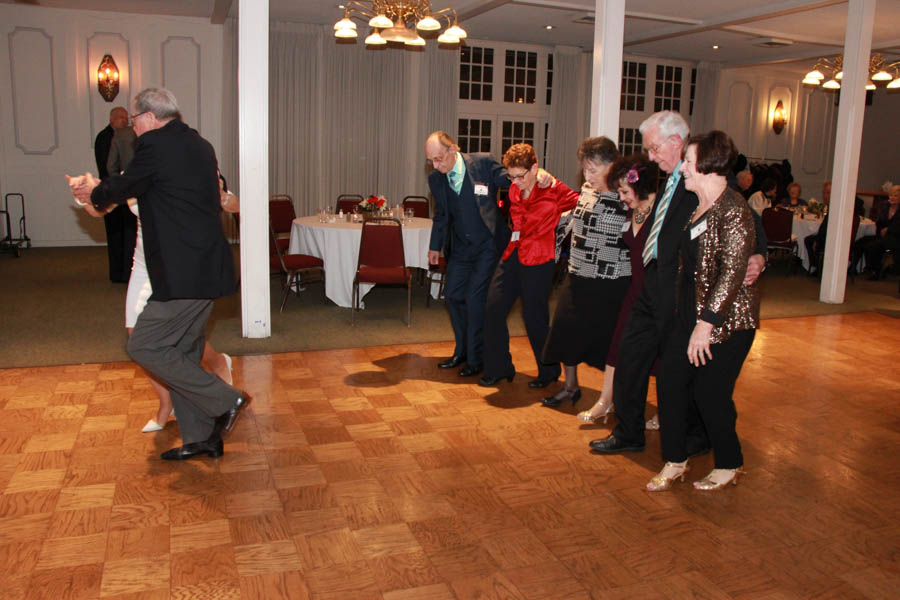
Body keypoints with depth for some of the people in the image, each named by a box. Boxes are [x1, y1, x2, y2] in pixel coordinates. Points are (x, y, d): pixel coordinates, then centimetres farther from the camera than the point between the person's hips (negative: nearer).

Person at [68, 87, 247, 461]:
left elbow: (121, 188, 2)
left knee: (144, 346, -2)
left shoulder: (154, 144, -11)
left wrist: (93, 194, 24)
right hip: (206, 267, 10)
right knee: (183, 352, 15)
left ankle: (224, 400, 1)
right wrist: (102, 193, 36)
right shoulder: (200, 146, 16)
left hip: (185, 273, -10)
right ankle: (201, 438, 23)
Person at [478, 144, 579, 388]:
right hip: (512, 256, 6)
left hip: (538, 260, -6)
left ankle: (549, 371, 21)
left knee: (534, 317, -1)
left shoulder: (553, 189, -9)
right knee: (493, 308, 0)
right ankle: (498, 368, 15)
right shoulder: (513, 191, 9)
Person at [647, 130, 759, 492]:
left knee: (710, 393, 1)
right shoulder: (698, 207, 10)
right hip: (690, 313, 8)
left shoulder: (732, 211, -17)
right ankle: (675, 462, 19)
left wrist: (706, 322, -24)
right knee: (670, 378, 5)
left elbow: (733, 271, -22)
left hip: (726, 320, -8)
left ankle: (729, 466, 25)